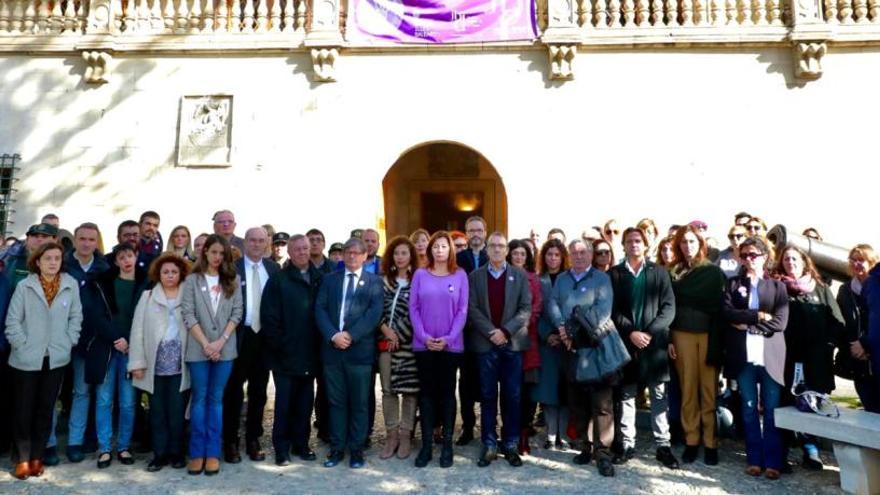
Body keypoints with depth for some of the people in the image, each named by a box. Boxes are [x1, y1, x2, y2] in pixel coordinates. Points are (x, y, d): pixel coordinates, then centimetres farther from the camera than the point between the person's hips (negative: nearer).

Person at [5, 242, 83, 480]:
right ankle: (22, 458, 22)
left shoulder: (71, 285, -2)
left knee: (46, 409, 11)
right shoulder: (24, 286, -6)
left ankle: (37, 457, 24)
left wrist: (68, 342, -2)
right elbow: (12, 321, -4)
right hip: (26, 359, -1)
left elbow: (76, 317, 4)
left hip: (56, 358, 2)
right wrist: (22, 345, -8)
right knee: (23, 409, 7)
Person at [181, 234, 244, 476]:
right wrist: (205, 344, -11)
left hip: (225, 348, 1)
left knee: (216, 399, 7)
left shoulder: (233, 280, 7)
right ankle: (197, 452, 13)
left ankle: (213, 452, 12)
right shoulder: (192, 280, 2)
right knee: (199, 399, 6)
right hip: (198, 349, -1)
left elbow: (237, 312, 1)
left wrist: (221, 341, -10)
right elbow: (188, 314, -5)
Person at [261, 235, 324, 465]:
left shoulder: (319, 278, 5)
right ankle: (282, 448, 17)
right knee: (284, 402, 4)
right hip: (285, 354, -3)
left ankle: (301, 443, 25)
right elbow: (268, 317, -6)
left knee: (305, 401, 11)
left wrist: (320, 344, 0)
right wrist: (278, 345, -9)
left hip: (309, 354, 3)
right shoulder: (278, 280, -2)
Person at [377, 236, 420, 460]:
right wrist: (385, 329, -6)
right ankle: (391, 435, 18)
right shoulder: (383, 280, 12)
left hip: (408, 343, -3)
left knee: (409, 389, 2)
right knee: (388, 389, 6)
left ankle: (405, 436, 14)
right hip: (385, 341, 3)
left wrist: (398, 334, -9)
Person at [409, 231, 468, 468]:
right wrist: (424, 337, -10)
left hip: (451, 344, -1)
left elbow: (462, 310, -1)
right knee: (426, 392, 6)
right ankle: (426, 445, 14)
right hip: (424, 344, 1)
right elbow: (413, 308, 1)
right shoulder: (420, 274, 4)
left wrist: (448, 338, -11)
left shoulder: (460, 275, 2)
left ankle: (447, 445, 15)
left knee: (447, 392, 7)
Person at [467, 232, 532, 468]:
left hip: (513, 342, 0)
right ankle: (489, 445, 13)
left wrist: (506, 330, -12)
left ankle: (510, 444, 16)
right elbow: (472, 309, -1)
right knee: (488, 396, 4)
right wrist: (491, 332, -13)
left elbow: (526, 308, -1)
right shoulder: (475, 276, 7)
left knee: (512, 396, 4)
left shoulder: (520, 275, 7)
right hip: (485, 343, 0)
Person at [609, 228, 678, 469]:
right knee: (626, 395, 6)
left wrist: (650, 332, -11)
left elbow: (669, 307, 0)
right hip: (626, 341, 0)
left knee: (659, 395, 4)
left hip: (654, 341, 0)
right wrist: (631, 332, -12)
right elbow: (612, 310, 0)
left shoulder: (659, 273, 8)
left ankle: (663, 445, 12)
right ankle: (627, 444, 14)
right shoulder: (614, 274, 6)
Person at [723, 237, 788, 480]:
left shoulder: (777, 286, 8)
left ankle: (773, 461, 13)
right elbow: (726, 312, -6)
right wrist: (757, 316, -13)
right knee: (749, 409, 7)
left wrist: (747, 325, -9)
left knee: (772, 410, 3)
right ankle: (754, 459, 16)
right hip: (743, 355, 1)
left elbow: (780, 322, -5)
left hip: (770, 356, -1)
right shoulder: (733, 284, 10)